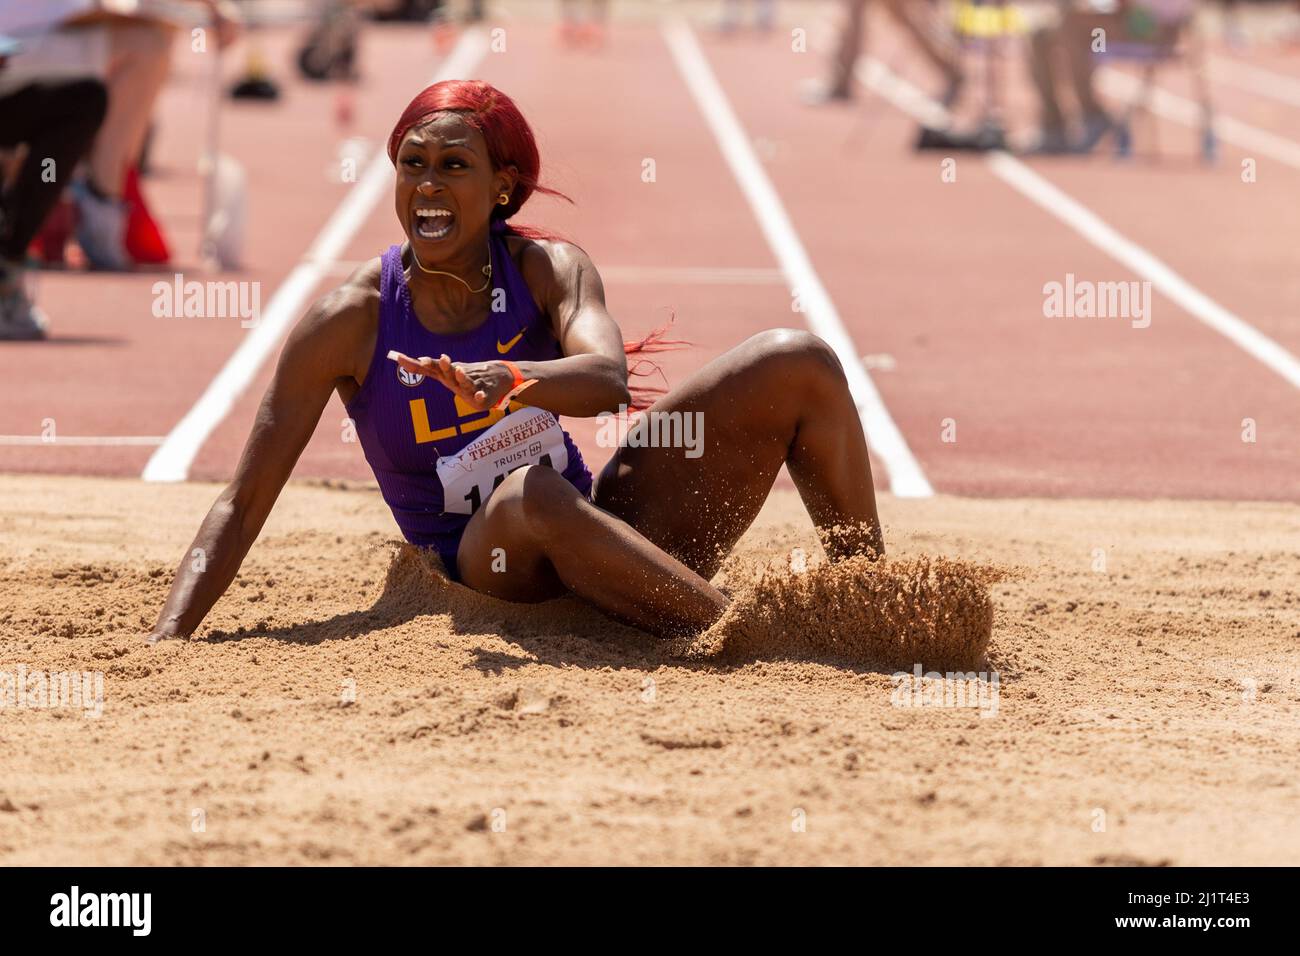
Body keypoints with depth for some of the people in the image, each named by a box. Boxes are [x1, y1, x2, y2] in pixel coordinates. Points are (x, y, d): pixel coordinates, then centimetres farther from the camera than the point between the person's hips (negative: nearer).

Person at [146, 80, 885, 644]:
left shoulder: (547, 269, -4)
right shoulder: (351, 323, -10)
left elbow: (609, 378, -27)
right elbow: (245, 502, -10)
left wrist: (507, 381, -49)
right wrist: (169, 638, -23)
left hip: (603, 531, 3)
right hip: (481, 572, -3)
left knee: (798, 365, -8)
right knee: (529, 494, -43)